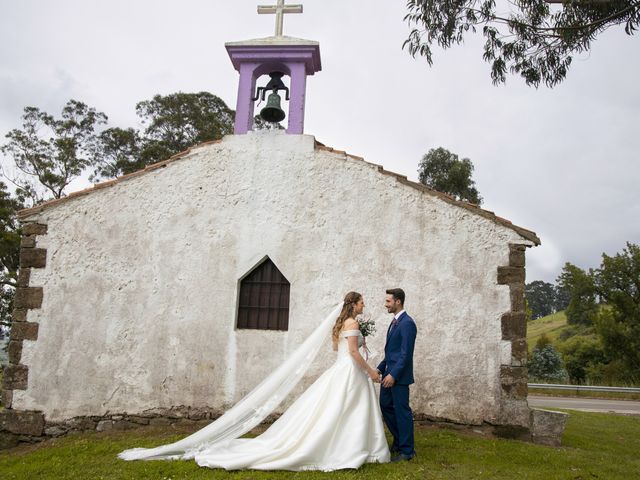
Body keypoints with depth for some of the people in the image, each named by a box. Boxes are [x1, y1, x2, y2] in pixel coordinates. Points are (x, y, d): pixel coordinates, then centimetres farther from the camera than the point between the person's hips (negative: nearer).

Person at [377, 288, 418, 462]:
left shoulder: (407, 323, -17)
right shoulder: (395, 322, 13)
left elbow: (406, 353, -21)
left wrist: (393, 374, -22)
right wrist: (380, 369, 15)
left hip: (399, 376, -10)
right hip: (389, 374, 10)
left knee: (402, 411, 0)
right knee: (385, 406, 16)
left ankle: (407, 450, 13)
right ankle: (399, 441, 31)